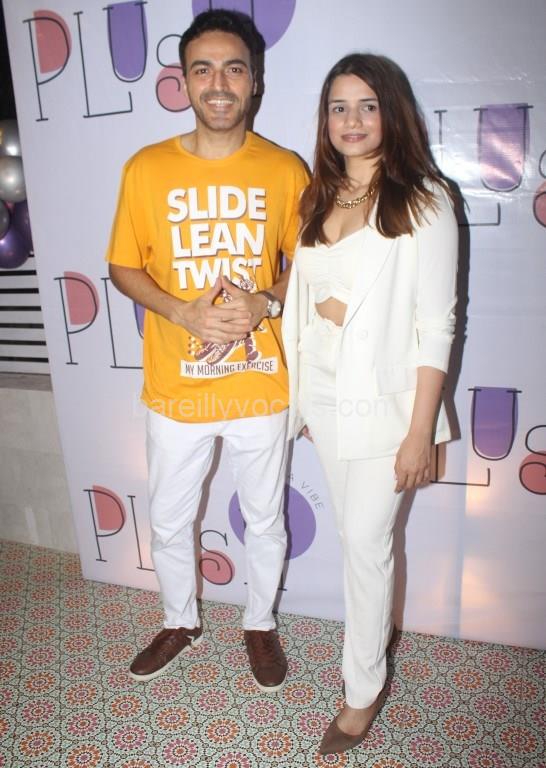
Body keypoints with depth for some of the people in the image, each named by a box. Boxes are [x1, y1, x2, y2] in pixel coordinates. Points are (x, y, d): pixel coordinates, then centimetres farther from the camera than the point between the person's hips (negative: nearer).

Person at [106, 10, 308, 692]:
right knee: (169, 521, 18)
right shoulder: (147, 168, -3)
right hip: (176, 391, 1)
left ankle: (260, 624, 45)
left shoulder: (286, 170, -3)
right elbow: (123, 265, 2)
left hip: (261, 388, 0)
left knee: (265, 520, 17)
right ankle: (181, 622, 47)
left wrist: (265, 302, -16)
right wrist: (182, 312, -16)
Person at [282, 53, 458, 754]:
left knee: (365, 543, 4)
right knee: (354, 534, 19)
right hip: (324, 392, 5)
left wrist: (419, 432, -15)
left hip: (382, 399, -5)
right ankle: (375, 629, 45)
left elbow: (435, 326, -13)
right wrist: (301, 396, 10)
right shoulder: (318, 199, 8)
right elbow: (303, 300, 10)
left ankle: (363, 689, 26)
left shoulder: (423, 202, -10)